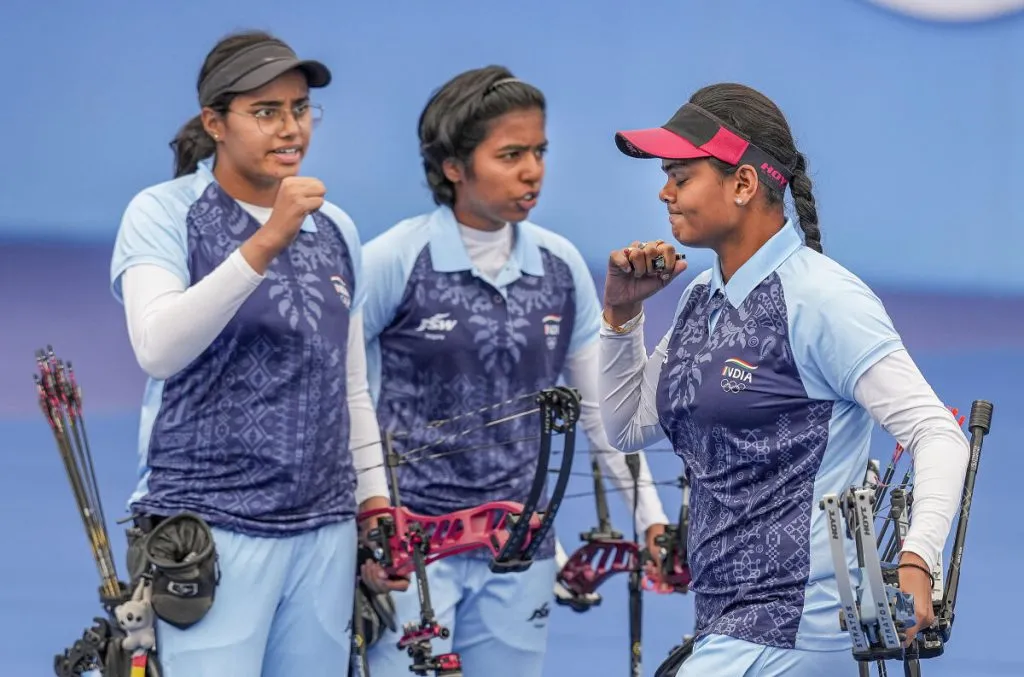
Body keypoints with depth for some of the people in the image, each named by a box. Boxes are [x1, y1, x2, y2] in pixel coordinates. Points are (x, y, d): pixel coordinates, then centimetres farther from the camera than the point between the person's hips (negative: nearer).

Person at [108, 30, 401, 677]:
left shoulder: (336, 230, 13)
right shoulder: (163, 214, -3)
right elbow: (158, 350, -20)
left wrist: (375, 503, 15)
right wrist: (264, 244, -25)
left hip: (325, 533, 5)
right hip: (211, 531, -5)